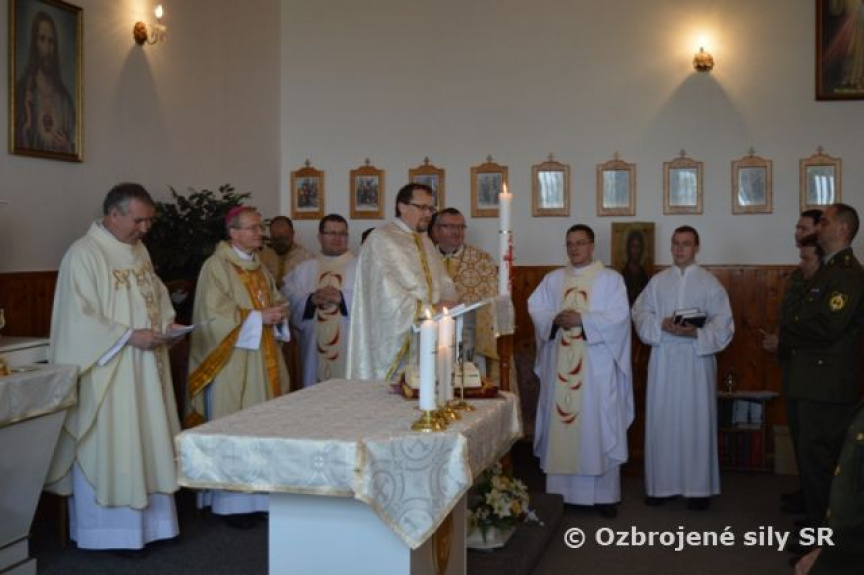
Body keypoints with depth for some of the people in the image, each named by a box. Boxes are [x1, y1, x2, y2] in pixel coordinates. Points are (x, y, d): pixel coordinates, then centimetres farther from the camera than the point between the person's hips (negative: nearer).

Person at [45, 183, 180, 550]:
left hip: (145, 368, 8)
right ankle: (104, 529, 14)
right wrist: (129, 335, -21)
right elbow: (80, 318, -19)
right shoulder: (83, 254, -15)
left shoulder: (139, 251, 11)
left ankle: (146, 519, 24)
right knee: (107, 448, 1)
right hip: (106, 371, -8)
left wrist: (167, 320, 1)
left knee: (146, 443, 13)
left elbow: (156, 293, 21)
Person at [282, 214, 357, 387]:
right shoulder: (303, 269, 14)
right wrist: (311, 300, -13)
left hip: (349, 348, -2)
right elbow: (289, 298, 3)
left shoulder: (360, 268, 6)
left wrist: (343, 298, -17)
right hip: (315, 349, 2)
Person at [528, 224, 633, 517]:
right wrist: (555, 319, -14)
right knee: (561, 423, 3)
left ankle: (604, 494, 6)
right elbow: (535, 308, 6)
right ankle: (562, 490, 12)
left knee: (597, 426, -1)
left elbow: (619, 316, -8)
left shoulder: (611, 279, 3)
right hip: (560, 364, 3)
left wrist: (582, 321, -17)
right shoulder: (553, 279, 14)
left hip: (596, 366, -3)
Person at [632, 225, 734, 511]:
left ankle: (699, 487, 9)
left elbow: (722, 323, -2)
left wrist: (696, 332, -18)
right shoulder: (657, 281, 9)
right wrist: (662, 325, -13)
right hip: (663, 359, 2)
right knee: (662, 419, 4)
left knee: (696, 420, 0)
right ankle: (662, 484, 14)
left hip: (697, 358, -2)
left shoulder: (710, 283, 3)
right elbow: (640, 313, 5)